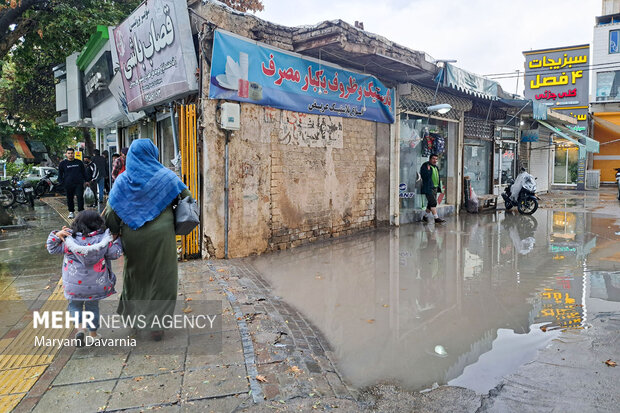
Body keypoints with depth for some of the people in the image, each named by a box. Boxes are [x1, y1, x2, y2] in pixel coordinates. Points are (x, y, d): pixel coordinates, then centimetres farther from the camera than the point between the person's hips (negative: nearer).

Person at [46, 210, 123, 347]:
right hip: (96, 284, 1)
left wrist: (56, 235, -5)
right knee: (93, 306, 18)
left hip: (74, 284, -1)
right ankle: (93, 334, 27)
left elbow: (52, 248, 1)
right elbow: (114, 253, -4)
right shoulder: (103, 238, -12)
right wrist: (117, 240, 9)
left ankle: (80, 327, -2)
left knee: (74, 304, 20)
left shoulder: (69, 239, -9)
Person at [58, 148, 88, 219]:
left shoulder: (79, 162, 8)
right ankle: (71, 212, 19)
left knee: (80, 197, -8)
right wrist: (61, 182, 2)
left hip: (79, 183, -1)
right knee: (69, 199, 7)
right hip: (68, 184, 1)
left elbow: (84, 172, 16)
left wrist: (85, 181, 12)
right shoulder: (62, 164, 6)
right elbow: (60, 174, 11)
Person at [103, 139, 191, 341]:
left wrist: (114, 232, 10)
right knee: (161, 278, 7)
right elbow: (188, 198, -1)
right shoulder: (165, 176, -5)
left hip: (133, 236, 2)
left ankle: (132, 315, 35)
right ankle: (156, 325, 8)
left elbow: (111, 211, -2)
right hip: (160, 235, -2)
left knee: (135, 275, 20)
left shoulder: (123, 180, -1)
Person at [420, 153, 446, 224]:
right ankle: (436, 218, -14)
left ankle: (425, 216, 24)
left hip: (435, 188, 8)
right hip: (428, 188, -8)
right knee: (433, 202, -14)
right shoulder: (425, 166, -7)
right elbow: (423, 176, -16)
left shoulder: (436, 167, 19)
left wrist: (439, 187, 19)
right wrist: (428, 170, -24)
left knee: (430, 203, 11)